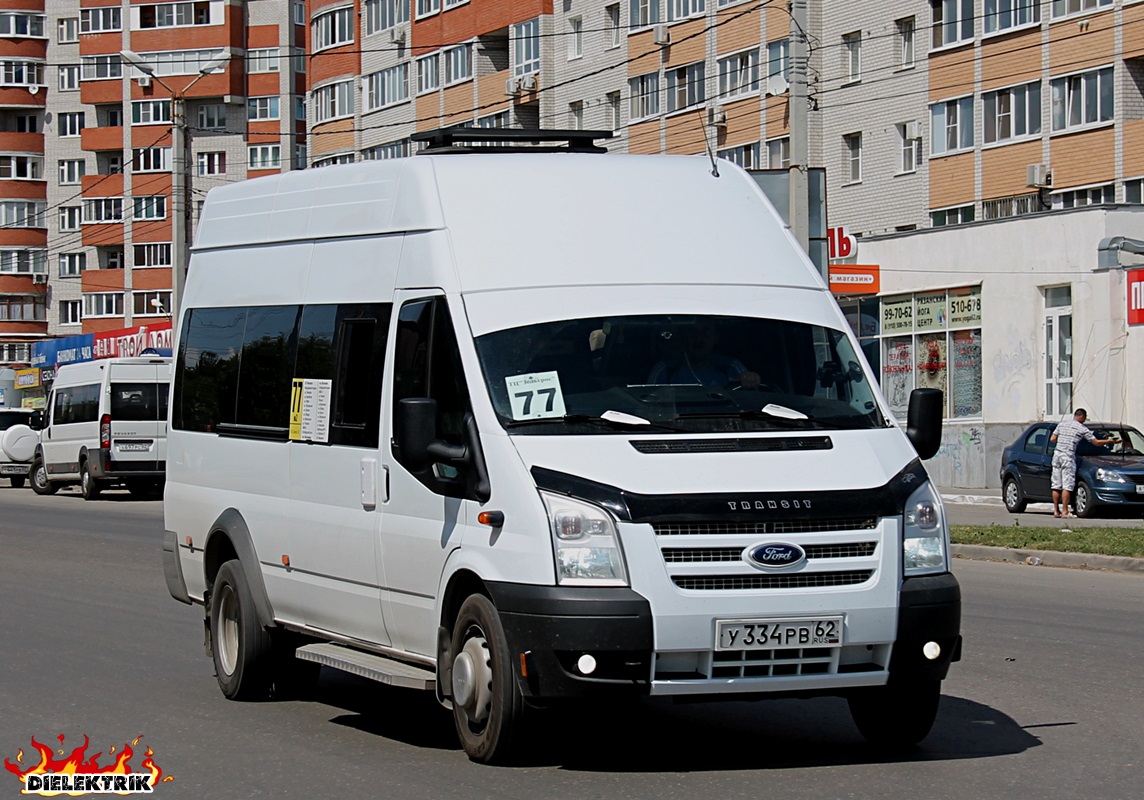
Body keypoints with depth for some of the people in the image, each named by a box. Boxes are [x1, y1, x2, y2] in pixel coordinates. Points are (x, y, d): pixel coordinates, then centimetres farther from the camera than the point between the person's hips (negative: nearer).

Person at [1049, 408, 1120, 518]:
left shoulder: (1062, 424, 13)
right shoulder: (1082, 428, -2)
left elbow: (1052, 439, 12)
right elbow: (1096, 442, 1)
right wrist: (1111, 441, 12)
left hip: (1057, 455, 6)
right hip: (1068, 457, -6)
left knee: (1056, 485, 8)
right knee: (1067, 485, -5)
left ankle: (1056, 510, 10)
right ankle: (1065, 511, -8)